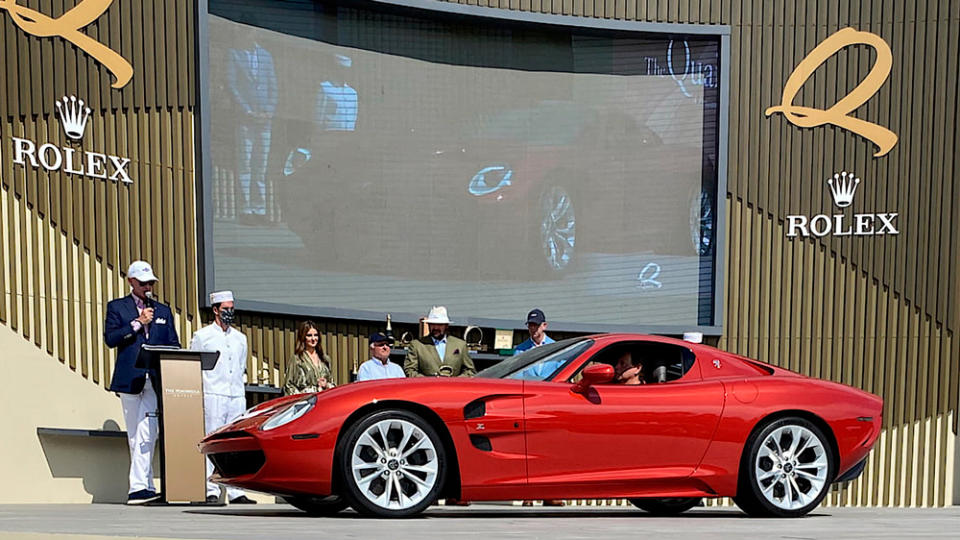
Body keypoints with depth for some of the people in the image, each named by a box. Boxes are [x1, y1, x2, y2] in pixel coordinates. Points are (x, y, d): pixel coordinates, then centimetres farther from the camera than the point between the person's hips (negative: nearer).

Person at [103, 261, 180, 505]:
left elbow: (174, 345, 16)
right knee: (134, 436, 4)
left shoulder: (163, 311, 18)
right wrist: (137, 323, -9)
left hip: (156, 380, 0)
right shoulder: (116, 307, 10)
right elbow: (110, 339, -3)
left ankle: (138, 487, -18)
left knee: (146, 433, -15)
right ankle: (147, 487, 11)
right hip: (129, 379, 0)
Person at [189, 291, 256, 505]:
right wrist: (199, 396, -2)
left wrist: (238, 388, 15)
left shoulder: (240, 338, 17)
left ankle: (236, 492, 3)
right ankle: (211, 491, -4)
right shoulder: (202, 336, 3)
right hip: (213, 397, -4)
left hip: (237, 397, 5)